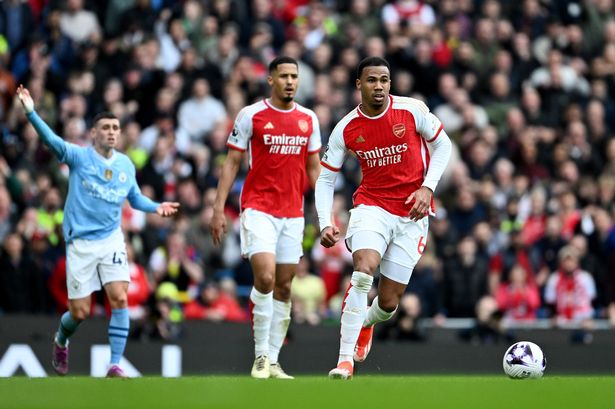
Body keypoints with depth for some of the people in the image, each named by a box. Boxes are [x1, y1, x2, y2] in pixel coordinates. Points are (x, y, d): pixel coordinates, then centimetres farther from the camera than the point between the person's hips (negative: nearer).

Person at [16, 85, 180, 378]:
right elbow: (51, 139, -22)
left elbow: (135, 198, 21)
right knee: (79, 312, 0)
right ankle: (61, 341, 35)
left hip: (111, 240, 3)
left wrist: (156, 207, 1)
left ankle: (115, 365, -10)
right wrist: (31, 113, -38)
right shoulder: (79, 156, -6)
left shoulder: (126, 164, 7)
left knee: (119, 298, -15)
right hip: (80, 243, -3)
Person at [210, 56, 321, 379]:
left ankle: (273, 362, 10)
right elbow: (232, 162, 0)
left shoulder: (308, 119, 9)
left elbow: (314, 168, 15)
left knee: (283, 287, 5)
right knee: (265, 277, -20)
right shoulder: (251, 115, -3)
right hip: (258, 208, -4)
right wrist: (218, 208, -6)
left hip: (293, 213, 4)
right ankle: (261, 355, -10)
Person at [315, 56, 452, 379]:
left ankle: (365, 322, 42)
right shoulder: (346, 129, -5)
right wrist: (325, 224, -11)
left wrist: (427, 188, -9)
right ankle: (345, 359, -25)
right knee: (364, 271, -29)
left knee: (389, 302, 2)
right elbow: (325, 179, 2)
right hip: (371, 205, 0)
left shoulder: (412, 110, -9)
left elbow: (442, 145, 4)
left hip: (412, 213, 0)